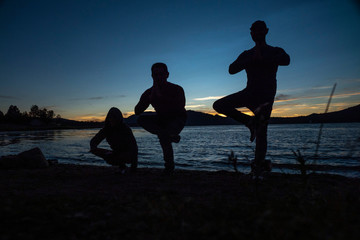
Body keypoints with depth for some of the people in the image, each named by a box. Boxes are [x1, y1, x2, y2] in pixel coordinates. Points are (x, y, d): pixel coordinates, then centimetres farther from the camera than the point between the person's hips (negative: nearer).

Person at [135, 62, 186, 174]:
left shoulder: (176, 89, -19)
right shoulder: (149, 92, -9)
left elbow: (181, 106, -38)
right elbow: (137, 111, -16)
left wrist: (161, 96, -39)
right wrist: (150, 98, -30)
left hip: (177, 119, -5)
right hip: (161, 119, 5)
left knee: (163, 137, -31)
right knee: (141, 119, -20)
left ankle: (169, 165, -7)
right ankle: (170, 136, -29)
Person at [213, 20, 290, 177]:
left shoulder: (276, 52, 10)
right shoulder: (246, 54, 16)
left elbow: (286, 60, -14)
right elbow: (232, 69, -1)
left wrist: (262, 59, -13)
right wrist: (252, 59, -11)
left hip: (266, 95, -3)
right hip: (250, 93, 3)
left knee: (261, 132, -8)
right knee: (219, 105, -14)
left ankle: (258, 165, -1)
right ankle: (251, 122, -9)